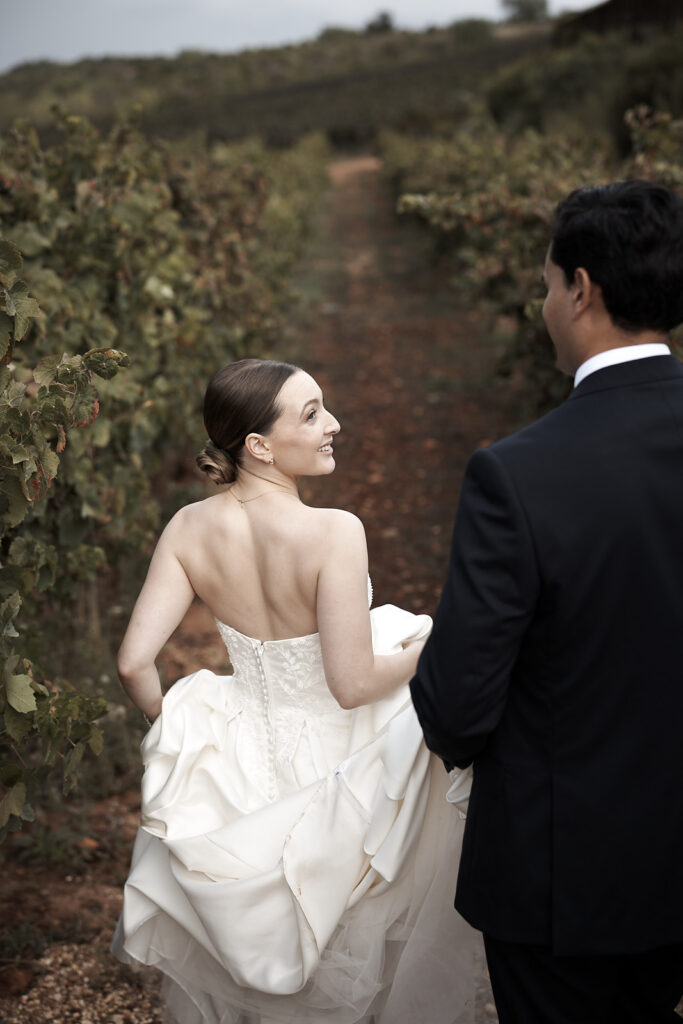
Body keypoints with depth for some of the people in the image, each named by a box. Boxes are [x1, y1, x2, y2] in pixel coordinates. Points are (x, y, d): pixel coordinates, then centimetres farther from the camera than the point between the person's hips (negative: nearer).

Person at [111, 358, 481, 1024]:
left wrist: (168, 727, 7)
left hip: (242, 764, 5)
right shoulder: (333, 532, -27)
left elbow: (135, 664, -13)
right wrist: (429, 646, -7)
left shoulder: (190, 529, -12)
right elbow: (352, 683, -26)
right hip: (337, 764, -4)